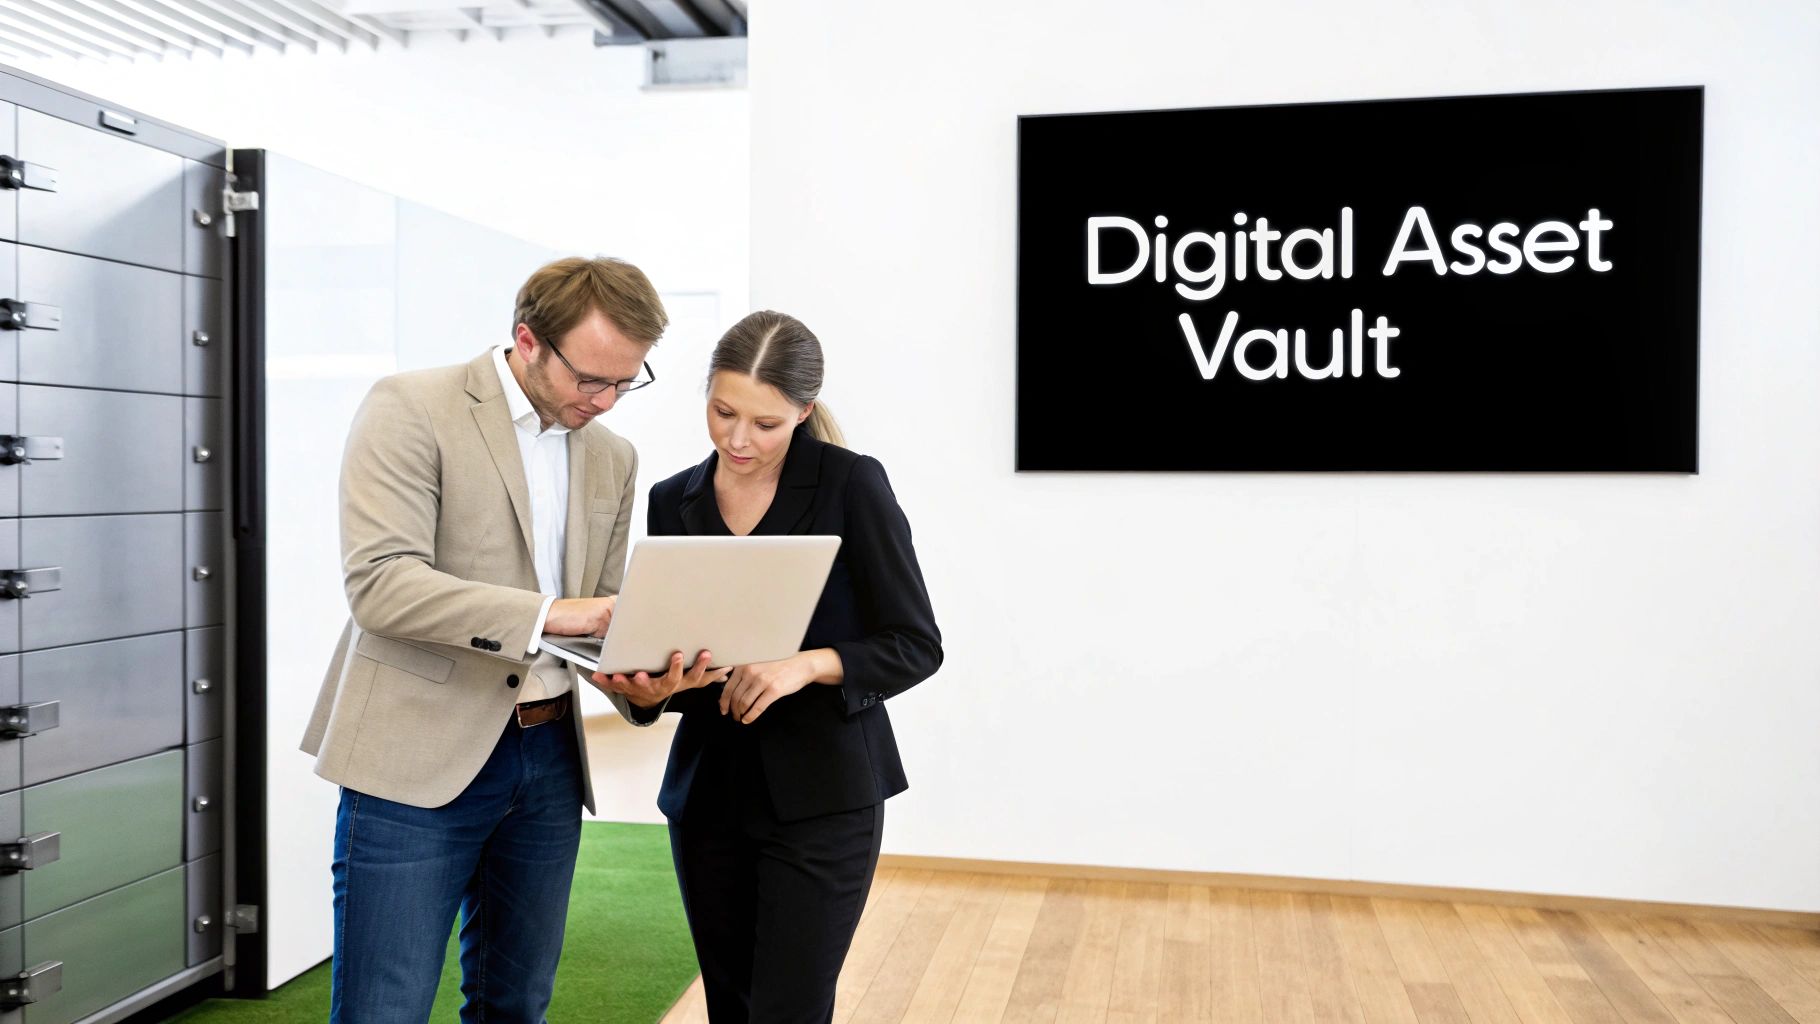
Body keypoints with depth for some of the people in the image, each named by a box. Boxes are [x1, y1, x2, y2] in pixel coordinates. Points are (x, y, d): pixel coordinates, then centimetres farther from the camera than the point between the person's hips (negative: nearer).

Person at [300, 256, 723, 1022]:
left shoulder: (612, 457, 11)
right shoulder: (411, 409, -8)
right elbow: (378, 581, -19)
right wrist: (547, 613, -27)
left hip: (549, 759, 6)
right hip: (420, 758, -5)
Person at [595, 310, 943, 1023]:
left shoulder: (851, 485, -8)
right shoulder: (674, 502, 5)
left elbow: (915, 645, -8)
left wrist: (807, 664, -24)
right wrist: (645, 687, -14)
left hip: (821, 795, -4)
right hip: (707, 790, 5)